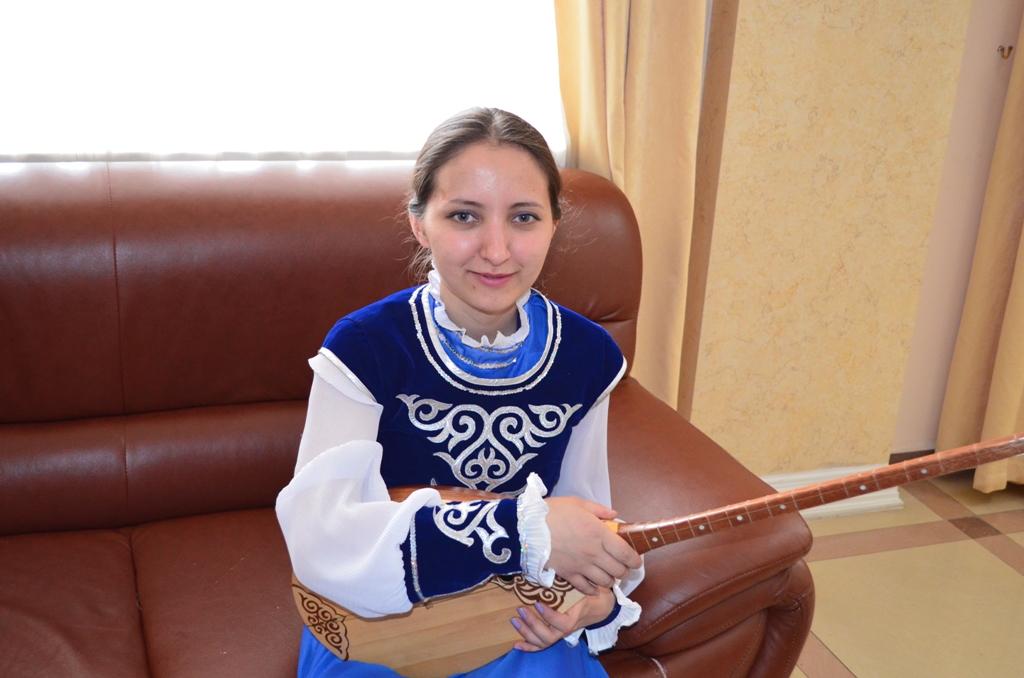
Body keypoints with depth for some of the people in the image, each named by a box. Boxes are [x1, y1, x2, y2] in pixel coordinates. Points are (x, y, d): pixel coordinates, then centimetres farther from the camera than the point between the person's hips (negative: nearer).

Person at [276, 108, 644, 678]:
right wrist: (523, 528, -36)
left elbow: (588, 515, 6)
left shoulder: (587, 356, -7)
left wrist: (599, 598, -16)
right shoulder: (364, 347, -18)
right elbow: (320, 541, -29)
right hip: (374, 620, -3)